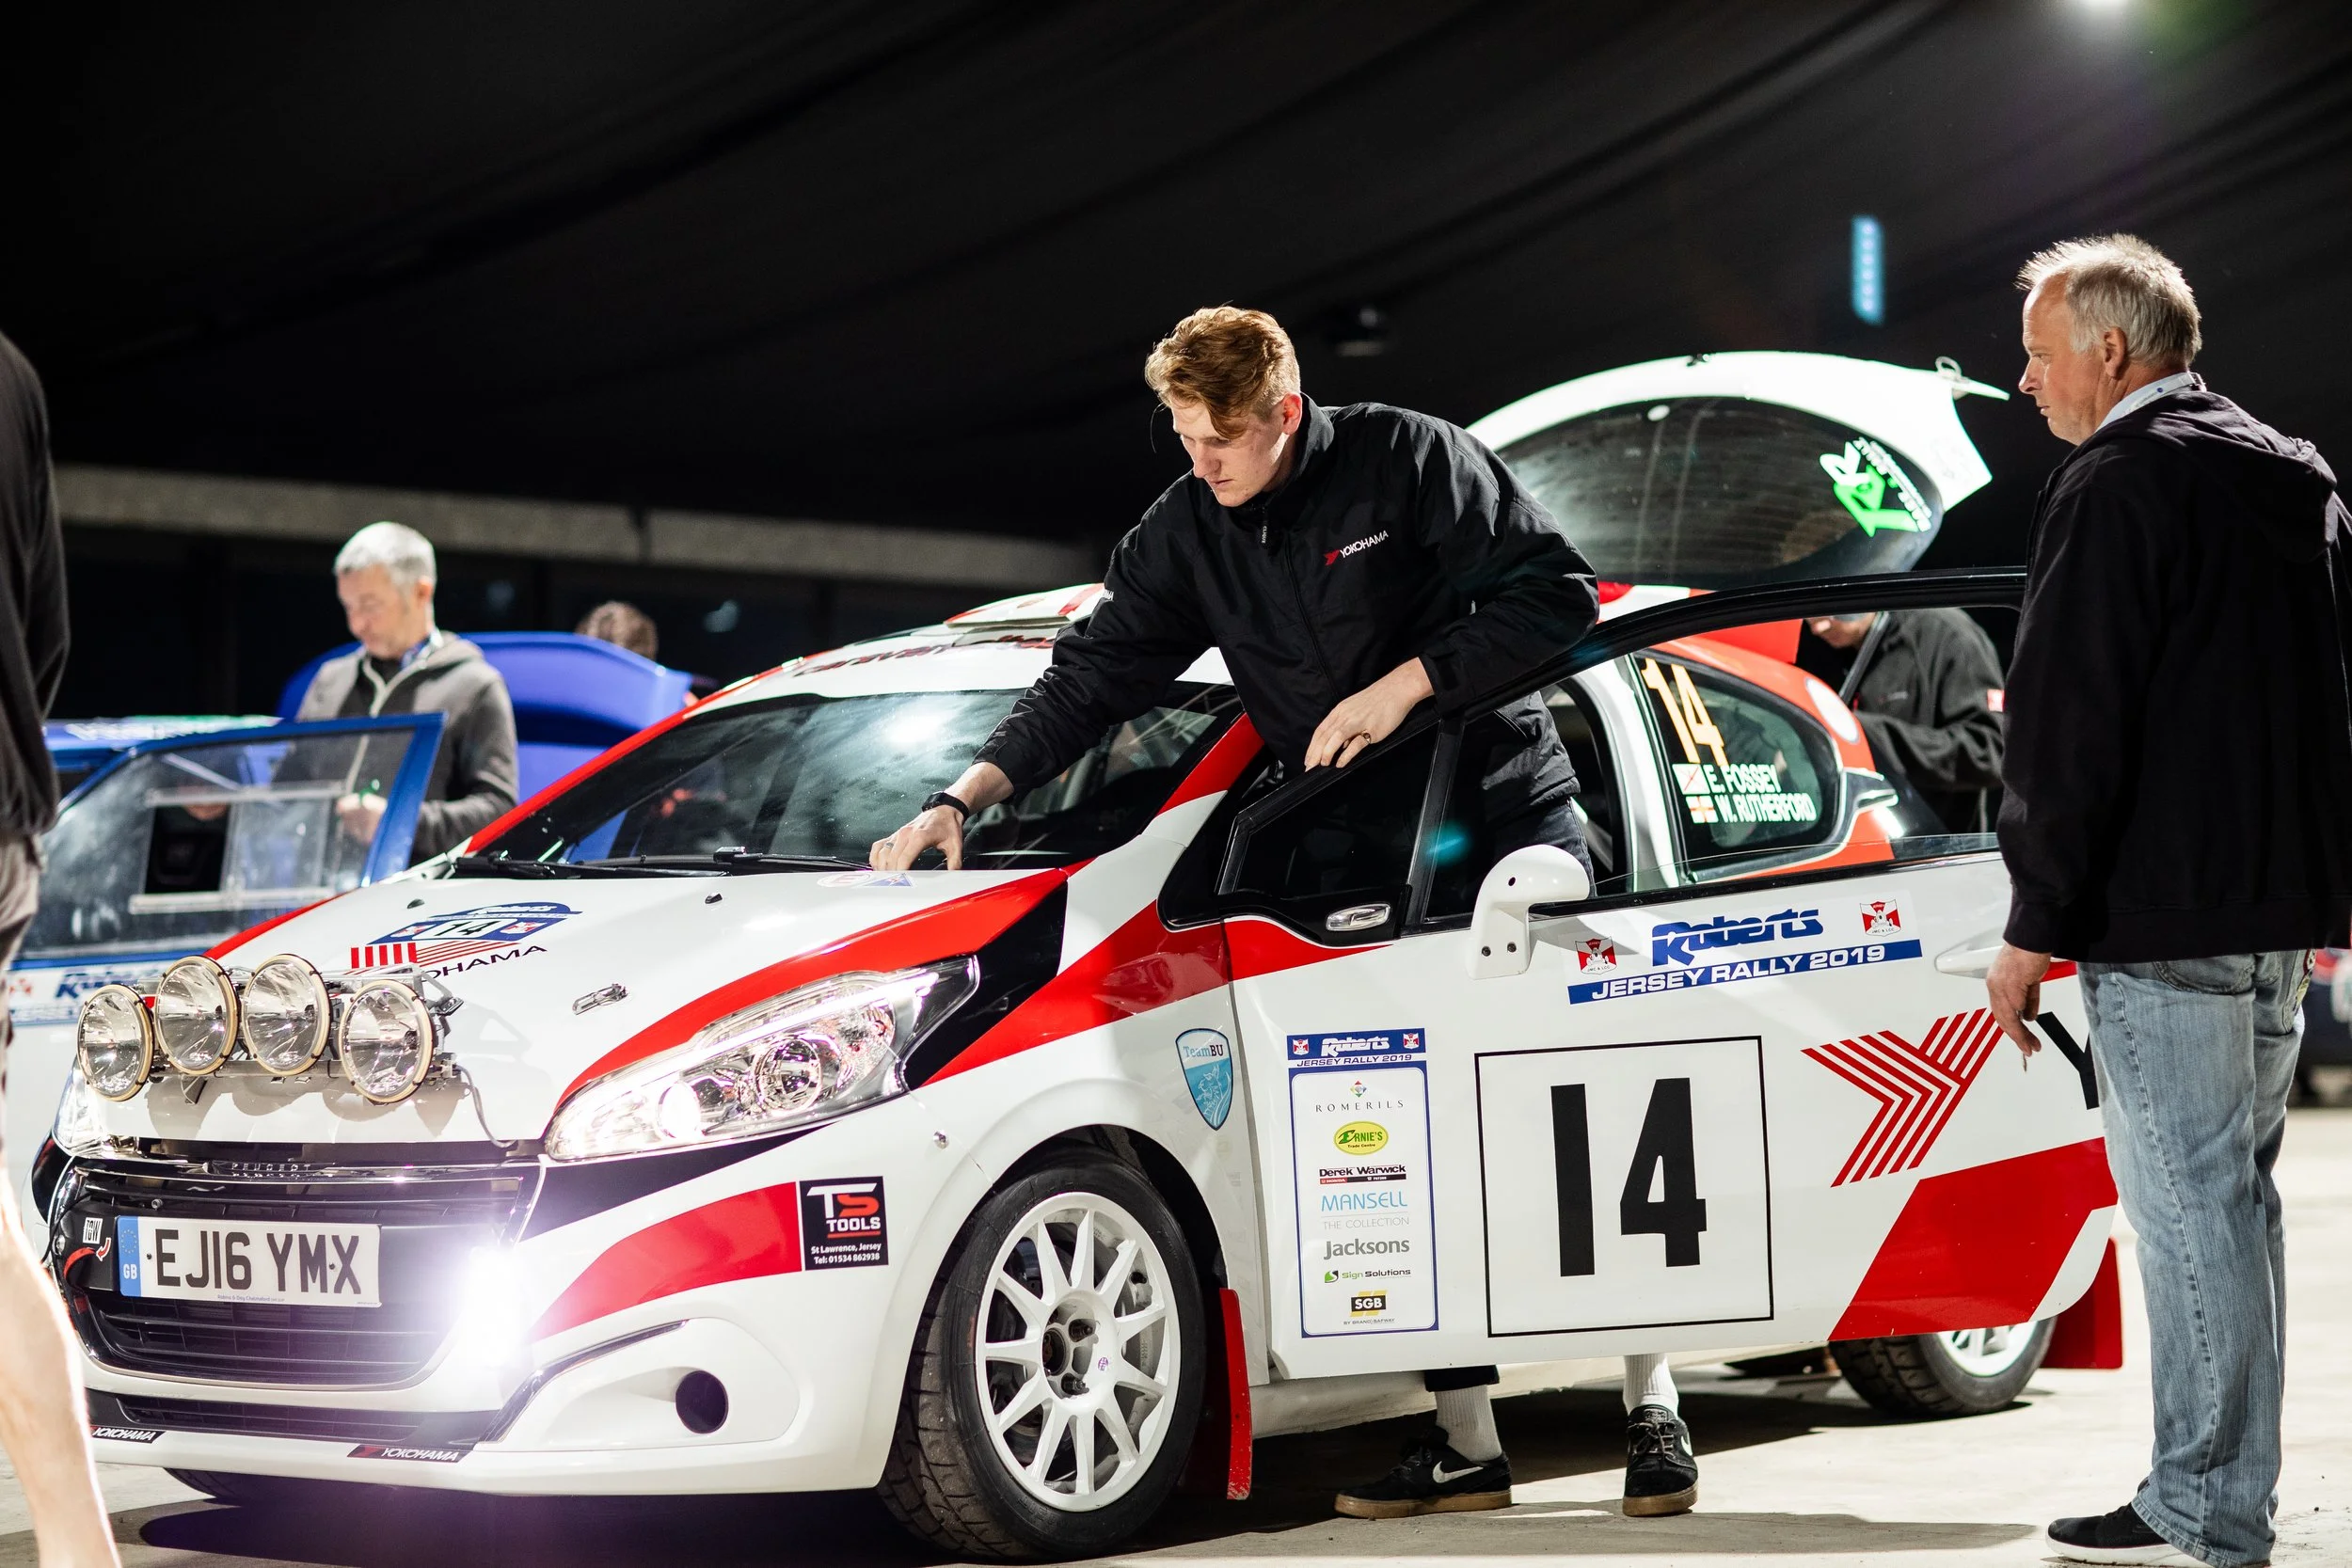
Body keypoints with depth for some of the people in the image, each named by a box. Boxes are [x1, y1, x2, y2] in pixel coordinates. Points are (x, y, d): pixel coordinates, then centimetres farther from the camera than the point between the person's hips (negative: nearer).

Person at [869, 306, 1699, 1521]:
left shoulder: (1406, 461, -10)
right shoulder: (1187, 533, 4)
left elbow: (1559, 595, -12)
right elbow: (1092, 677, 7)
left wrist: (1407, 683, -20)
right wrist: (963, 799, -3)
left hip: (1513, 825, -4)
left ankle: (1655, 1409, 3)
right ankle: (1464, 1439, 0)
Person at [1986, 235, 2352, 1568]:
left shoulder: (2119, 488, -12)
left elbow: (2071, 733, -16)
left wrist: (2034, 927, -12)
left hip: (2165, 920, -9)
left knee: (2188, 1201, -6)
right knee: (2236, 1194, 15)